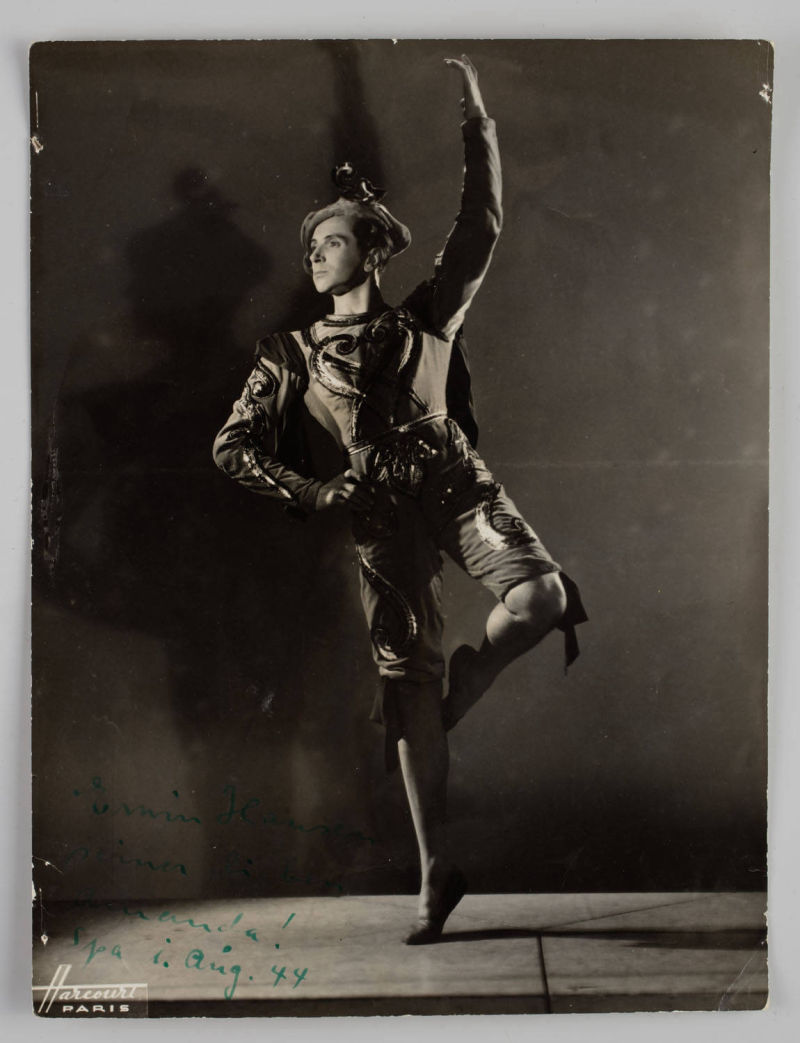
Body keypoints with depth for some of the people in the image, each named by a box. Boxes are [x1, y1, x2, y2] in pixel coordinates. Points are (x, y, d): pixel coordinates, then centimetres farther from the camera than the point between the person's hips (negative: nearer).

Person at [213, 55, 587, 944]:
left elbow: (479, 228, 5)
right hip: (381, 512, 0)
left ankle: (450, 704, 3)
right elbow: (234, 446, 12)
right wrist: (306, 491, 0)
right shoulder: (294, 354, 12)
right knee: (404, 672, -3)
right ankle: (435, 871, 8)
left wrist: (475, 119, 4)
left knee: (541, 596, -26)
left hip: (455, 482, 0)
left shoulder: (424, 319, 11)